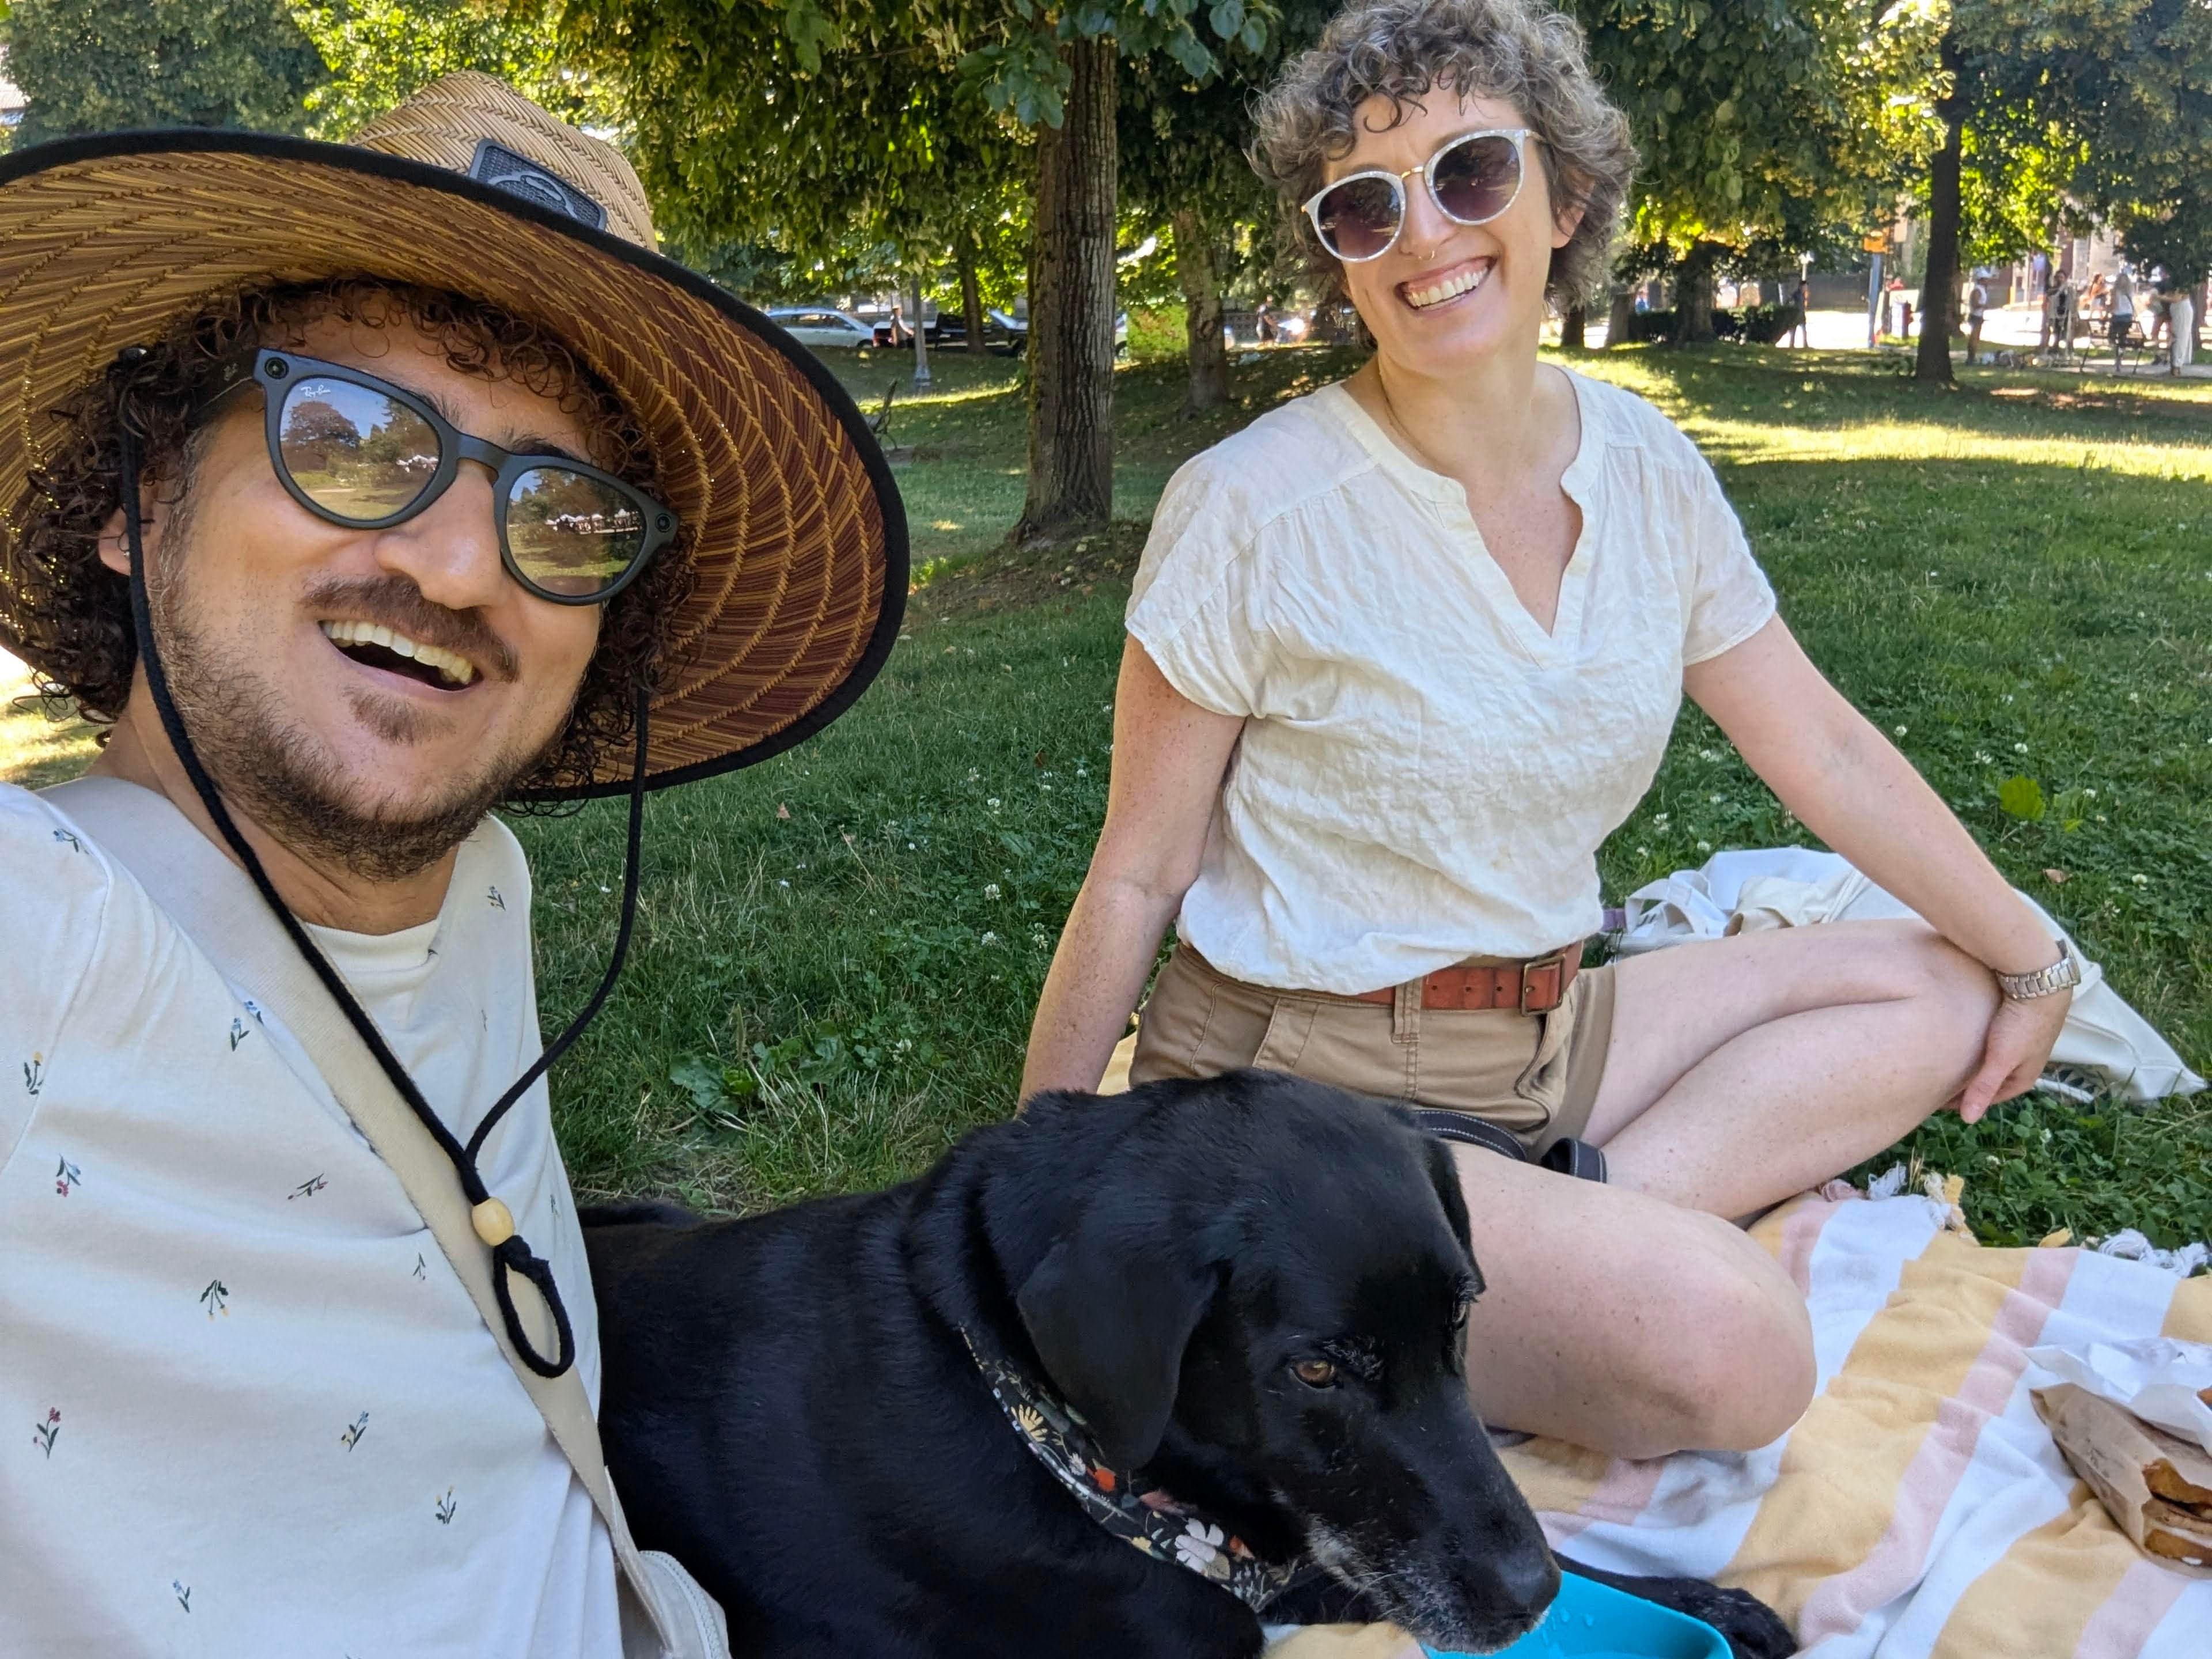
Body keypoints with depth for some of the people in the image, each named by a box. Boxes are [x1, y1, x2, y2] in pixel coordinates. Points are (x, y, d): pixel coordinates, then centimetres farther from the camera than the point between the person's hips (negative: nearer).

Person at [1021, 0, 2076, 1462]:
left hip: (1545, 1044, 8)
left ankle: (1571, 1231, -8)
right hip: (1300, 1091, -7)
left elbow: (1828, 754, 11)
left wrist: (2030, 959, 18)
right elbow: (1136, 877, -10)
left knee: (1933, 991, 6)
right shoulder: (1253, 514, -16)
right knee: (1728, 1346, -26)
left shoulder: (1647, 469, 1)